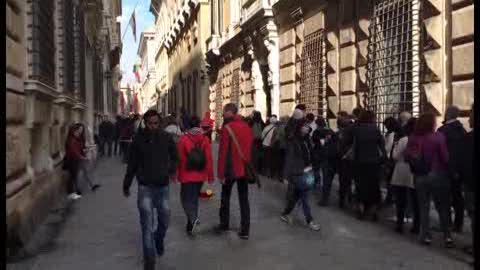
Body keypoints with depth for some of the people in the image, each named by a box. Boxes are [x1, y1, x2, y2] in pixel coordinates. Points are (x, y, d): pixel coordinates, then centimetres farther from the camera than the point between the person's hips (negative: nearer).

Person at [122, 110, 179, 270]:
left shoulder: (166, 138, -4)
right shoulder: (138, 140, -6)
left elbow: (174, 156, 10)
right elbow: (132, 164, 2)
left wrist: (172, 169, -9)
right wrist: (126, 185, 8)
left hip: (163, 186, 2)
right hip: (145, 187, -2)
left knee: (164, 221, 15)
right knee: (147, 225, -5)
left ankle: (159, 239, 47)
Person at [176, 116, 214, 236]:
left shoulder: (183, 139, -11)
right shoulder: (205, 139, -5)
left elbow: (179, 158, -6)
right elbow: (209, 159, -5)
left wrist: (177, 173, 6)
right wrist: (210, 175, 3)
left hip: (187, 175, -3)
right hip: (200, 175, 3)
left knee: (187, 198, 7)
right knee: (194, 198, 17)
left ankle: (193, 218, -19)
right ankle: (190, 226, 24)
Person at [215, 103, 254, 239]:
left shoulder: (227, 128, -13)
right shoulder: (247, 127, 4)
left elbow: (223, 153, -15)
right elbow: (251, 149, 9)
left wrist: (221, 173, -9)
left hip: (231, 169, -4)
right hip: (244, 169, 5)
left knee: (225, 197, 15)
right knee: (244, 199, 9)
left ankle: (224, 224, 25)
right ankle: (245, 230, 8)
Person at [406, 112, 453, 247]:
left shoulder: (413, 138, -3)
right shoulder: (439, 137, -14)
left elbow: (407, 156, -1)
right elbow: (445, 157, -15)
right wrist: (450, 170, 3)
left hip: (419, 176, 3)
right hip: (436, 175, -3)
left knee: (423, 206, 11)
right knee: (442, 206, 10)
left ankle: (426, 235, 14)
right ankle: (447, 236, 10)